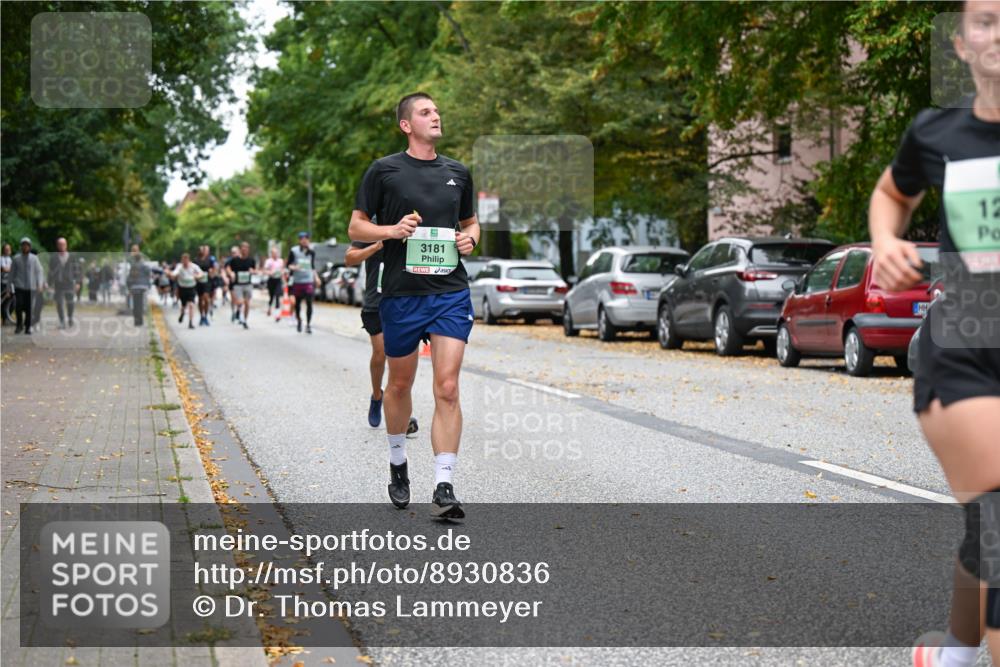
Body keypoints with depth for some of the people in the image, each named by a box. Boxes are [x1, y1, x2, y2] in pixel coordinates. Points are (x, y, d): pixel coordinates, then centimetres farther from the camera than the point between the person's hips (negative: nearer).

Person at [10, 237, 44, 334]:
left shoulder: (34, 258, 4)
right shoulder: (16, 259, 5)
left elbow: (38, 272, 4)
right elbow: (12, 274, 11)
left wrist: (40, 285, -6)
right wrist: (9, 286, 11)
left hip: (31, 287, 0)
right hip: (19, 287, 0)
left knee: (29, 308, 1)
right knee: (19, 305, -13)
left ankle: (28, 327, 13)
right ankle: (19, 324, 5)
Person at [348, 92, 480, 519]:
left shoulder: (458, 172, 12)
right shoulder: (384, 170, 0)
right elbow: (356, 228, 2)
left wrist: (470, 238, 2)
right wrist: (393, 230, -15)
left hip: (451, 293, 2)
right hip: (401, 294, -1)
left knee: (447, 389, -10)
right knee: (400, 384, 13)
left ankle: (443, 488, -11)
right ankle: (398, 464, 37)